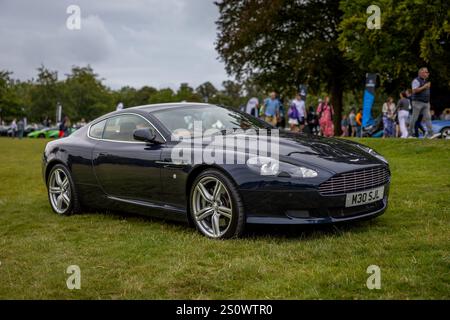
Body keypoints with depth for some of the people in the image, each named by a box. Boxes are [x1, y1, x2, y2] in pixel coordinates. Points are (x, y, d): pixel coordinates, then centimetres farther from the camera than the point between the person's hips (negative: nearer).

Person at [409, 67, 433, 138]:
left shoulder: (426, 81, 20)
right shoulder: (416, 80, -6)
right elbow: (414, 90, -18)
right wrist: (424, 87, -16)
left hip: (426, 102, 7)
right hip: (418, 102, -7)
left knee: (428, 117, -3)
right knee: (414, 118, -2)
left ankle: (430, 133, -8)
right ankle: (410, 133, 6)